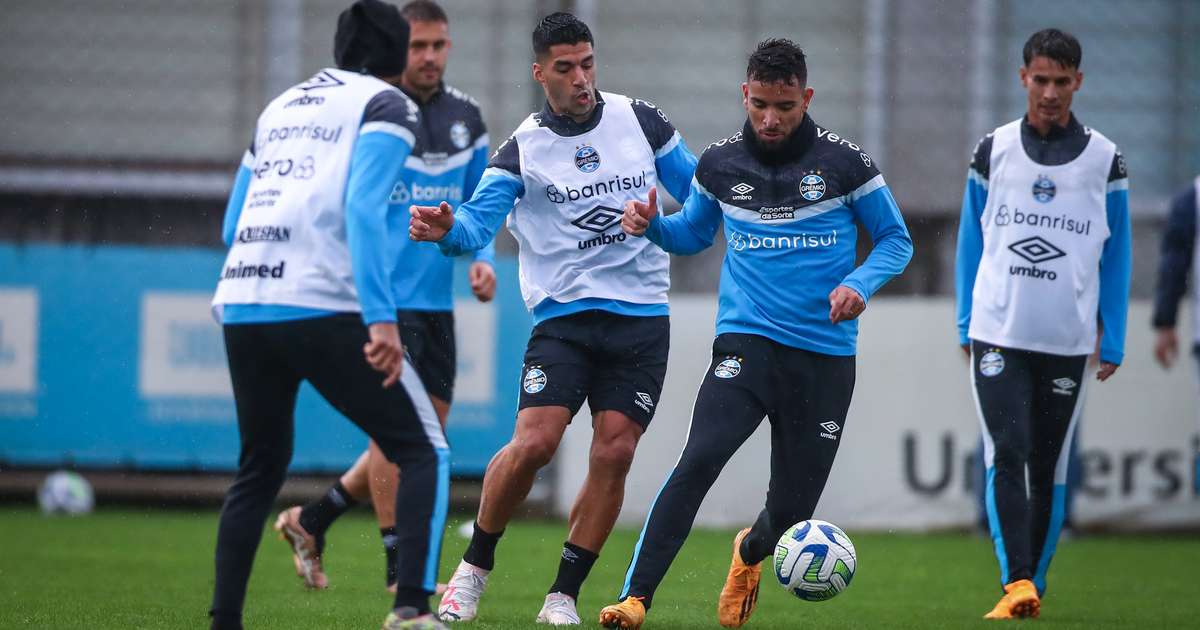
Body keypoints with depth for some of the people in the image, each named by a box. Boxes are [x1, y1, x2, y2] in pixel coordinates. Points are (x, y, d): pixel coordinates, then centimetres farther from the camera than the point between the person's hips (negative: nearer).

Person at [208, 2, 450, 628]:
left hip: (243, 308, 6)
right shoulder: (388, 106, 4)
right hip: (324, 310, -6)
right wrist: (380, 319, -18)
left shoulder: (280, 107, 23)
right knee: (424, 453, 1)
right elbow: (363, 208, -12)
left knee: (259, 468, 21)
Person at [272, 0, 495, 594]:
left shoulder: (465, 117, 10)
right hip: (380, 297, -6)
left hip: (435, 301, 6)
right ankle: (400, 567, -2)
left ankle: (312, 519, 22)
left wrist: (482, 258, 3)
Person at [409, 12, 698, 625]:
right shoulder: (523, 148, -1)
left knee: (614, 454, -7)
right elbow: (478, 222, -15)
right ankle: (474, 569, 5)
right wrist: (447, 229, -36)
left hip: (641, 319, 2)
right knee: (533, 442, -17)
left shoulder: (641, 120, 6)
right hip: (563, 317, -2)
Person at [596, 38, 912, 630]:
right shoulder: (719, 164, 3)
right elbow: (693, 233, 21)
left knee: (791, 511, 5)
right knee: (699, 459, -26)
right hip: (746, 342, 0)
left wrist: (860, 284, -13)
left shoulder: (844, 162, -4)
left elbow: (895, 240, 6)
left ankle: (750, 553, 43)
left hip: (825, 355, 0)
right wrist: (652, 225, -1)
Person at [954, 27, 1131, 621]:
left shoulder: (1104, 160, 4)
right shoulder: (994, 151, 6)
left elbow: (1116, 258, 8)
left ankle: (1033, 582, 15)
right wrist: (966, 324, 9)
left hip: (1067, 343, 1)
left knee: (1049, 469, 6)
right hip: (999, 334, -1)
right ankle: (1017, 584, -20)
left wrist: (1113, 343, 5)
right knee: (1006, 457, -14)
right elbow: (971, 242, 12)